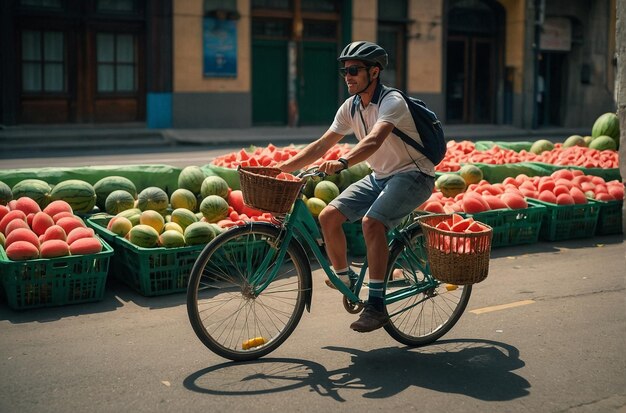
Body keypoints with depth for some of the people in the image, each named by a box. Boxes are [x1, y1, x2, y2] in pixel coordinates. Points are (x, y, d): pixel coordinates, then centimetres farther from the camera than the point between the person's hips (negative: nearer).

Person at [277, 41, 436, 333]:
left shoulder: (392, 102, -20)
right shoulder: (350, 107, 3)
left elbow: (374, 140, -39)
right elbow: (322, 145, 3)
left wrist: (342, 163, -55)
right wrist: (284, 167, -7)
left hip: (413, 175, -8)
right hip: (379, 177, 8)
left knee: (371, 222, -31)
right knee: (328, 215, -9)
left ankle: (376, 305, -23)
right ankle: (346, 279, 10)